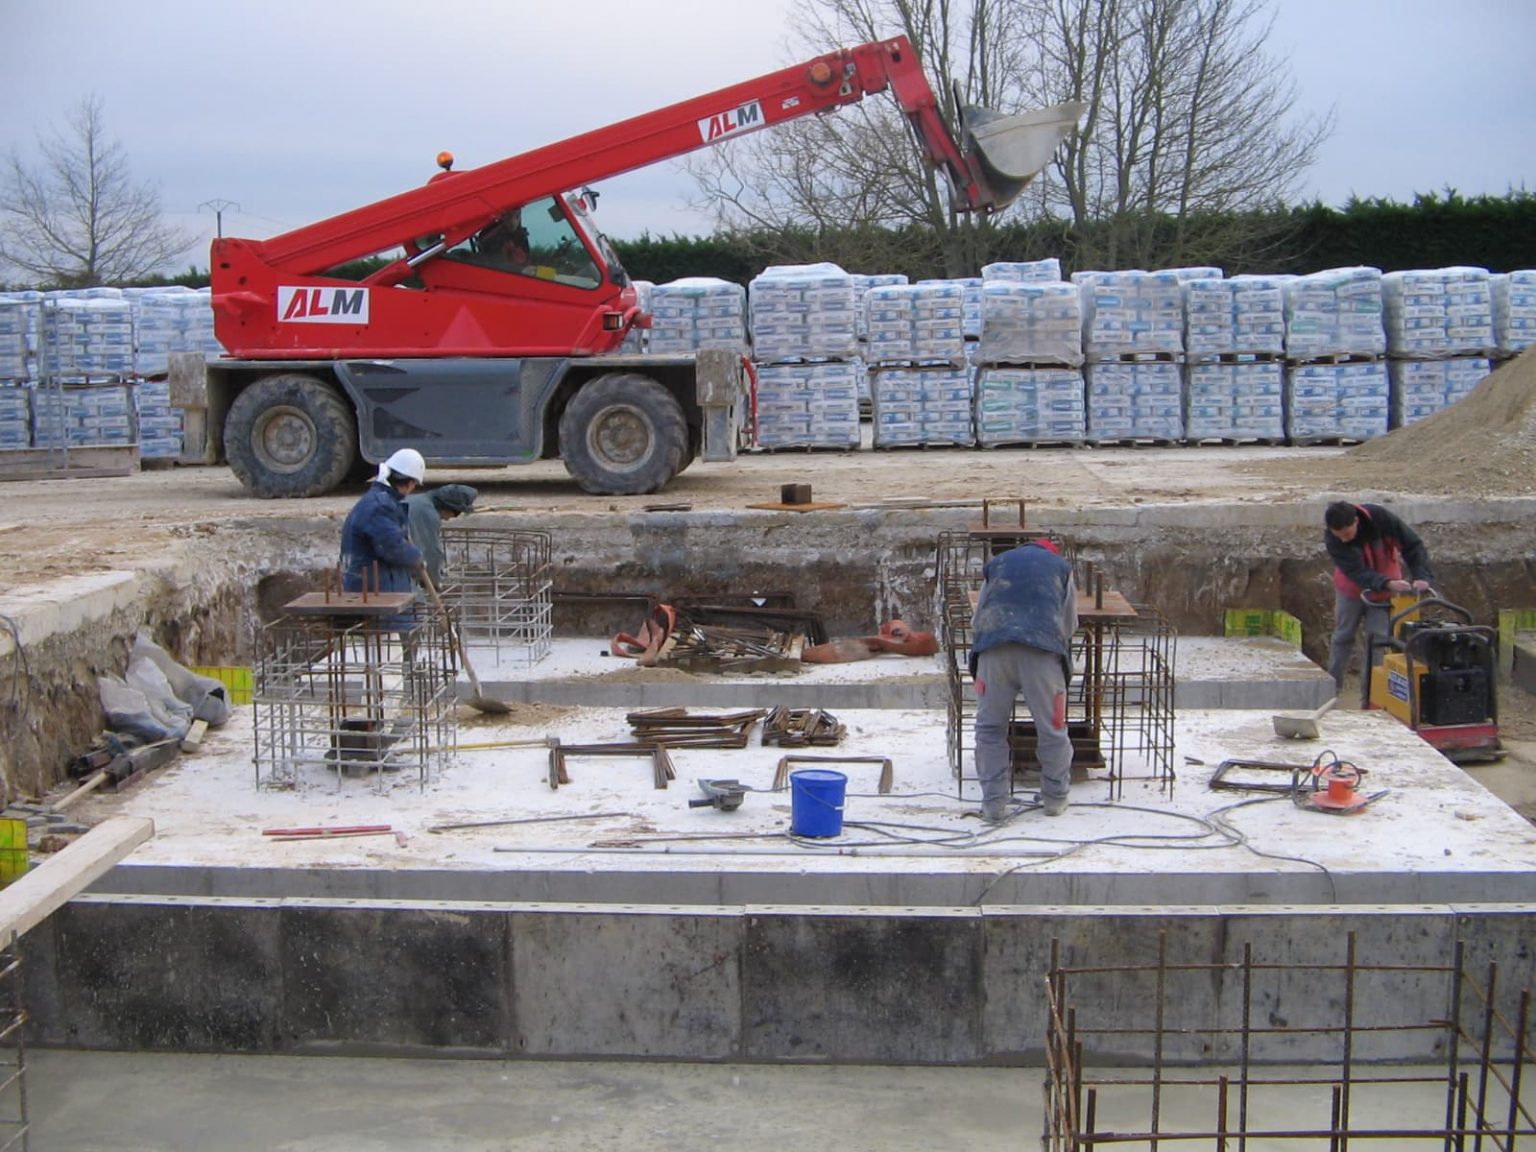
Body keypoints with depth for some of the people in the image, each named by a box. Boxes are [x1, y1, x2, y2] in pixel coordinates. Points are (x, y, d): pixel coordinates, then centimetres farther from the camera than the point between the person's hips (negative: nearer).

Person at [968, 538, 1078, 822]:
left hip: (993, 648, 1)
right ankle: (1055, 798, 20)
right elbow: (1070, 623, 31)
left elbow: (977, 620, 32)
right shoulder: (1061, 566, 28)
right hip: (1042, 649, -1)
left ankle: (994, 804, 8)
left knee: (990, 729, 9)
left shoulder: (996, 564, 32)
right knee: (1052, 728, 10)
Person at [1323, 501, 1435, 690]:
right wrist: (1388, 584, -50)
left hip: (1384, 590, 0)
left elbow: (1412, 545, -24)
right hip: (1351, 589, 1)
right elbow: (1356, 572, -35)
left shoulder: (1379, 517, -30)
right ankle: (1332, 685, 28)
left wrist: (1421, 576, -37)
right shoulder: (1332, 539, -29)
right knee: (1343, 637, 13)